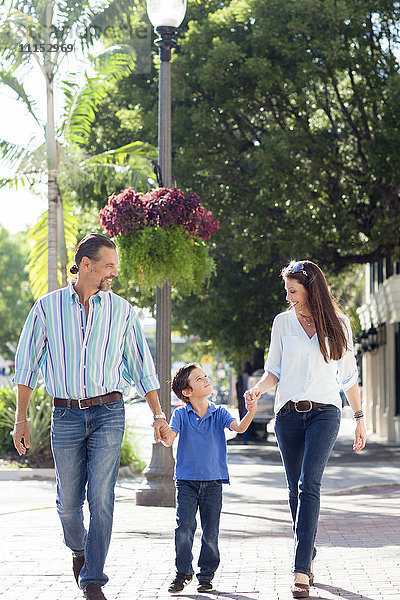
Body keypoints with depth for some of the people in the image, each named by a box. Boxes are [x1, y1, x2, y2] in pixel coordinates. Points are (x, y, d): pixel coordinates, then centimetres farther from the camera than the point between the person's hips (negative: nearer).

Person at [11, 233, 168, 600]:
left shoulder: (121, 310, 6)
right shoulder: (48, 307, 3)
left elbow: (142, 366, 11)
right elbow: (27, 364, 7)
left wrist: (158, 414, 7)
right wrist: (21, 418, 4)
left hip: (108, 412, 0)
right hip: (66, 415, 0)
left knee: (101, 497, -9)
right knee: (68, 501, 5)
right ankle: (79, 550, 36)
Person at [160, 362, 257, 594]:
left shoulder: (219, 413, 2)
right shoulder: (181, 414, -2)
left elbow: (239, 428, -14)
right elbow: (170, 440, -13)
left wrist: (251, 412, -34)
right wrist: (165, 435, -38)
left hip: (213, 481, 1)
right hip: (186, 481, -1)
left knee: (210, 532, 3)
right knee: (184, 529, -8)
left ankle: (207, 575, 17)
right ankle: (183, 572, 9)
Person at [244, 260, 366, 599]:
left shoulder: (338, 323, 5)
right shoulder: (283, 322, 8)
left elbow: (348, 375, 11)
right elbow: (274, 371, 11)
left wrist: (359, 418, 13)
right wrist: (258, 389, -10)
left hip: (324, 411, -3)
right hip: (289, 414, 3)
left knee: (309, 484, -17)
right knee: (296, 490, 6)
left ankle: (301, 571, -21)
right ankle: (308, 556, 22)